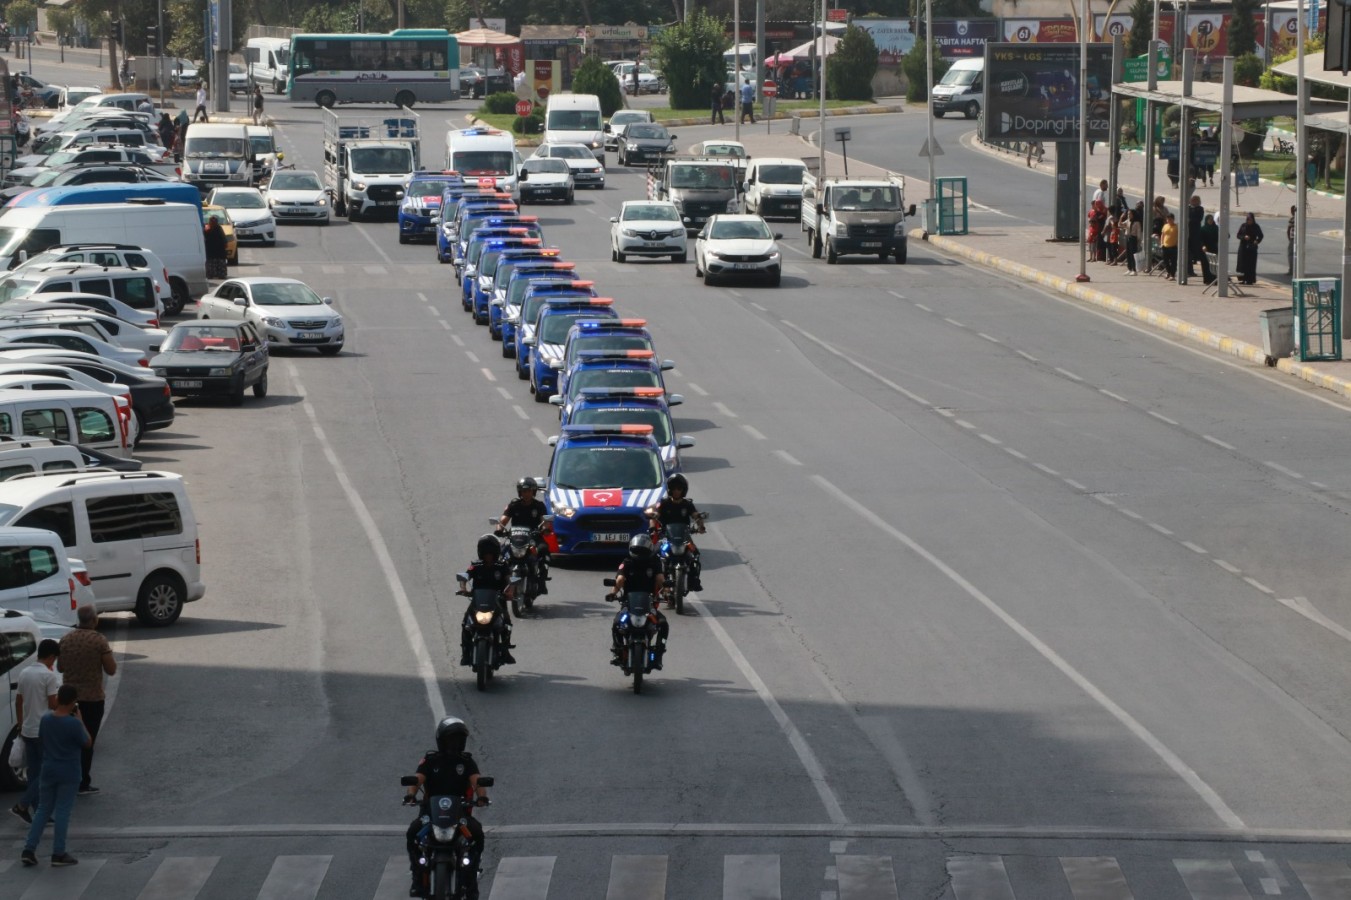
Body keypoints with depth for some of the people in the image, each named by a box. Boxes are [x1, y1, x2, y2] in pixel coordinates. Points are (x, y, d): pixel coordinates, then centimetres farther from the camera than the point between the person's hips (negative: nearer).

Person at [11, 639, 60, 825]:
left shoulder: (24, 674, 7)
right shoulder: (49, 676, -15)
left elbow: (18, 701, 13)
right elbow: (53, 704, -15)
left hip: (28, 730, 7)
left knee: (34, 772, 11)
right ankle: (22, 806, -10)